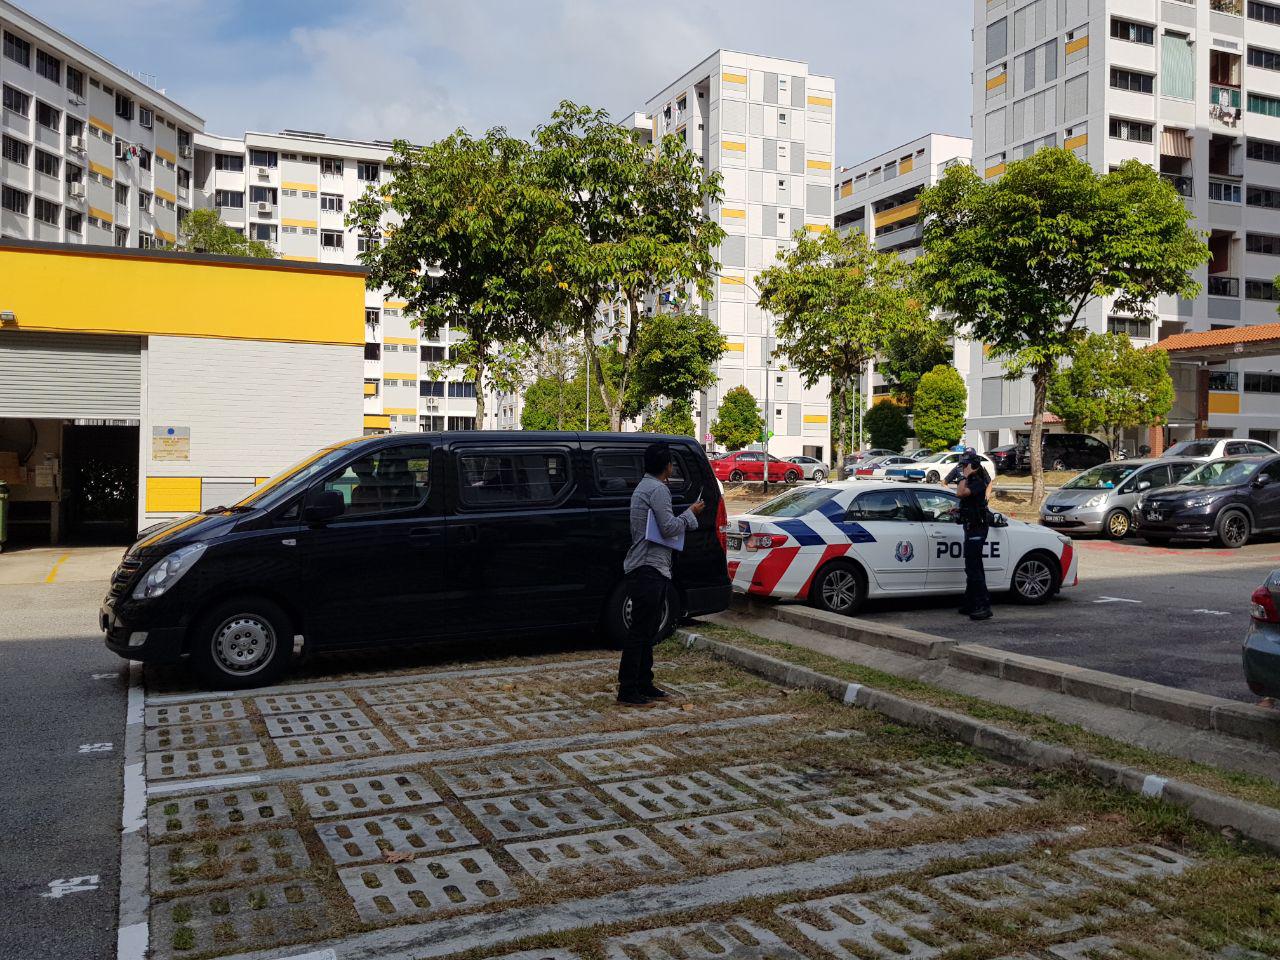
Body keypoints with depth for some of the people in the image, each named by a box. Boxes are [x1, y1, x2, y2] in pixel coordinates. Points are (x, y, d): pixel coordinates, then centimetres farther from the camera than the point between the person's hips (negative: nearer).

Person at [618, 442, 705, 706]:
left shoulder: (643, 487, 20)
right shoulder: (657, 490, -14)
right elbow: (668, 528, -19)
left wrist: (687, 517, 15)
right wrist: (690, 514, -4)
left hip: (647, 568, 11)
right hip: (648, 568, -11)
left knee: (647, 630, 15)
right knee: (640, 632, -8)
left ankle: (643, 684, 21)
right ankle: (627, 691, -5)